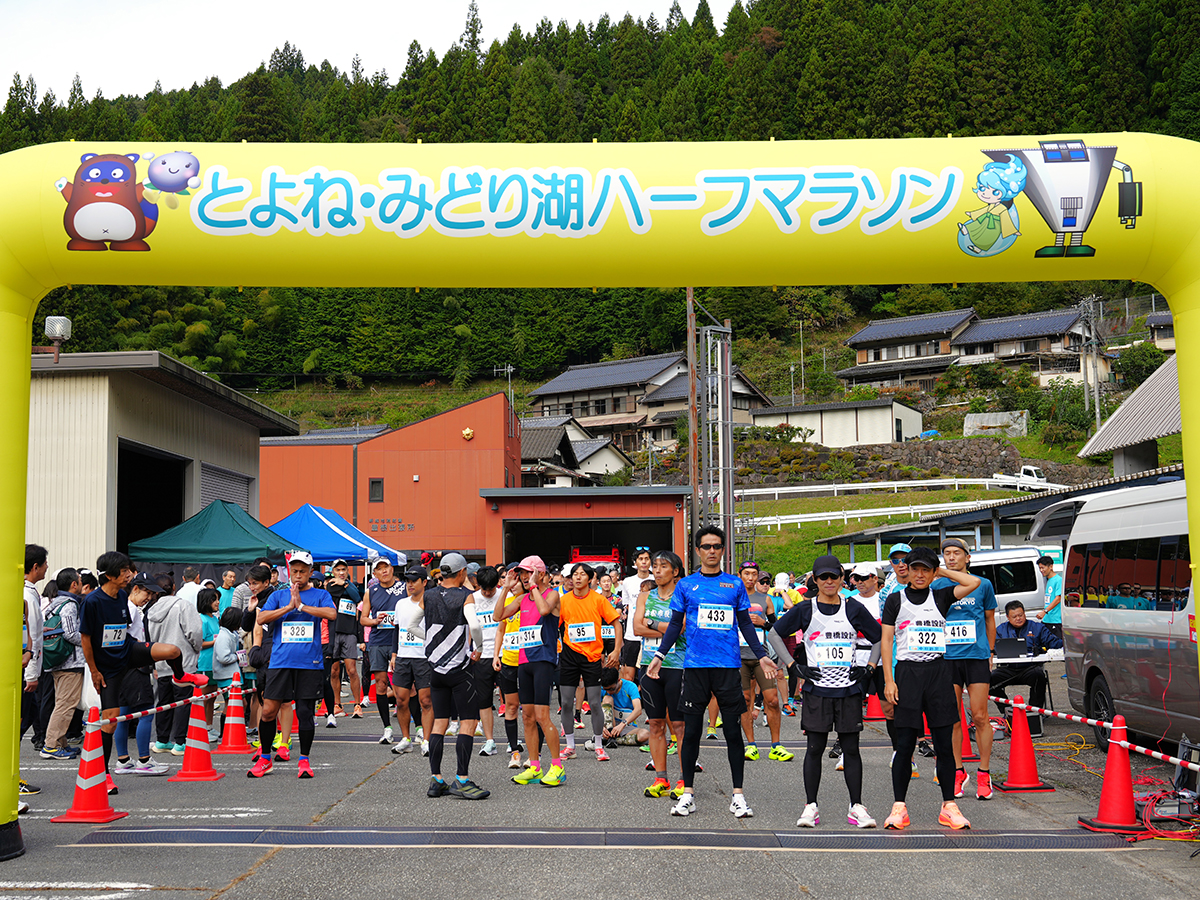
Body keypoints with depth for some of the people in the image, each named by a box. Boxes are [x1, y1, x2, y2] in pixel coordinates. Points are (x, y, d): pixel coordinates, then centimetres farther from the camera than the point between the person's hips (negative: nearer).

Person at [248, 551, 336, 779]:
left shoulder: (320, 595, 9)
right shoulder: (278, 595, 13)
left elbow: (332, 614, -11)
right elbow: (261, 618, 0)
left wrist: (302, 606, -12)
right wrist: (289, 607, -8)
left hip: (310, 664, -1)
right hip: (280, 662, 1)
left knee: (305, 712, 0)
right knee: (268, 711, -2)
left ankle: (304, 760, 12)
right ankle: (264, 759, 14)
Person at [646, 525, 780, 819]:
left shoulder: (735, 584, 8)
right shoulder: (686, 585, 7)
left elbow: (746, 624, 13)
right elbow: (675, 625, 11)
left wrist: (762, 656, 6)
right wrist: (659, 656, 2)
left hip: (728, 665, 0)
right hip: (695, 665, 0)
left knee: (733, 731, 1)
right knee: (691, 730, 3)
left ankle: (738, 795, 9)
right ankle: (687, 794, 12)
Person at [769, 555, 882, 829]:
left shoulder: (854, 609, 5)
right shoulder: (805, 609, 2)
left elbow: (880, 638, 16)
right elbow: (775, 634, 8)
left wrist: (869, 668, 5)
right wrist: (794, 666, 1)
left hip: (849, 689, 1)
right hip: (816, 690, -1)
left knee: (851, 748, 3)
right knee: (815, 748, 0)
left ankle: (856, 807, 9)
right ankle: (810, 807, 7)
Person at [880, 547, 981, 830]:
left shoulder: (941, 597, 10)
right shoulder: (895, 600, 7)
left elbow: (973, 583, -4)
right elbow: (886, 640, 4)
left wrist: (943, 571, 6)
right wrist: (888, 679, -4)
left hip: (938, 671, 1)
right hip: (907, 671, -1)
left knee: (944, 743, 2)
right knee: (905, 744, -1)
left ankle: (949, 806, 9)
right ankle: (899, 806, 6)